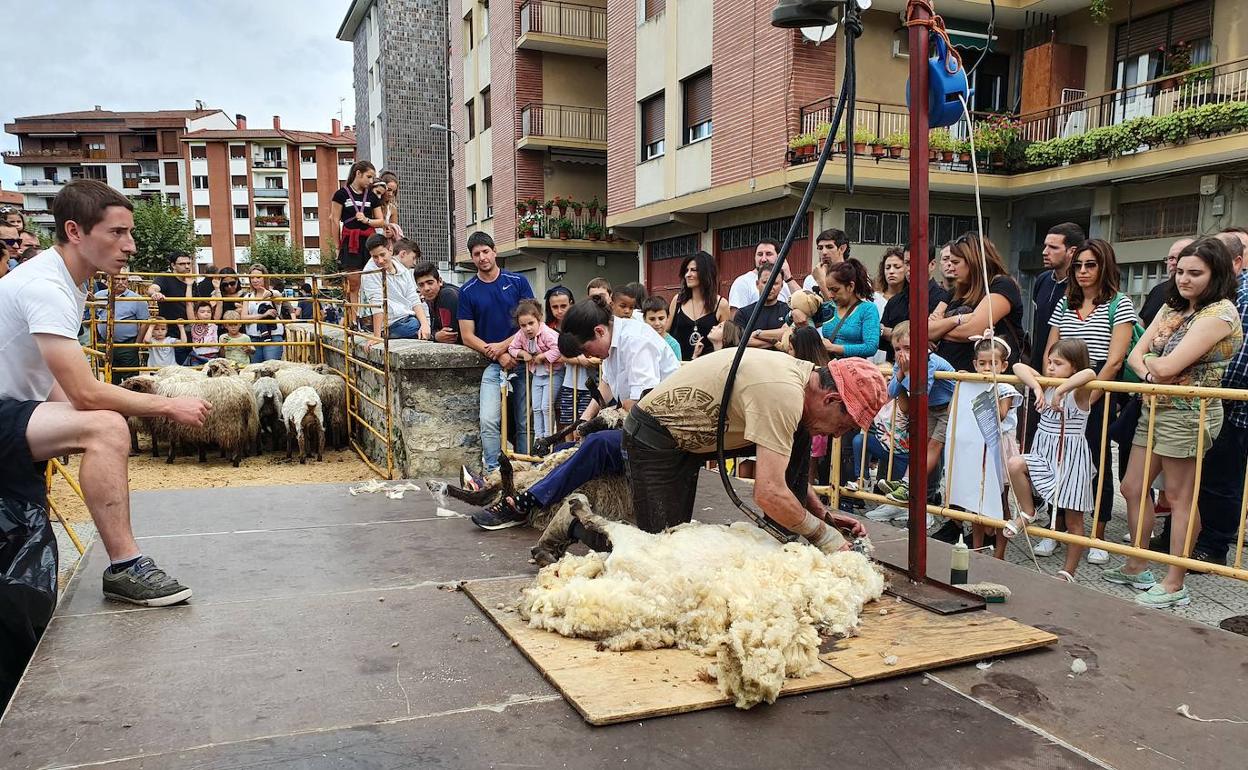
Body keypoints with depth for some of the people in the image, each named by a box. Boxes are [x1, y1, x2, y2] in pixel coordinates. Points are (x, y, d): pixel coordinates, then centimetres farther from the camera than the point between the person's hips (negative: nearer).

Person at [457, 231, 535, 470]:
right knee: (489, 421, -15)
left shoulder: (518, 281, 3)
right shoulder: (468, 291, 4)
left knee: (526, 423, 5)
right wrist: (500, 356, -11)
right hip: (492, 365, 0)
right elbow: (467, 336, 1)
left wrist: (503, 346, -11)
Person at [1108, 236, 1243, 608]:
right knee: (1132, 488, 13)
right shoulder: (1172, 308, 14)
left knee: (1179, 497, -1)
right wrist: (1149, 372, -15)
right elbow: (1135, 355, 6)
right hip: (1156, 408, 9)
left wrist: (1150, 361, 1)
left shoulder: (1220, 313, -13)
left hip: (1188, 413, -9)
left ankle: (1175, 585, 8)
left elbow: (1169, 365, -20)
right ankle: (1137, 566, 27)